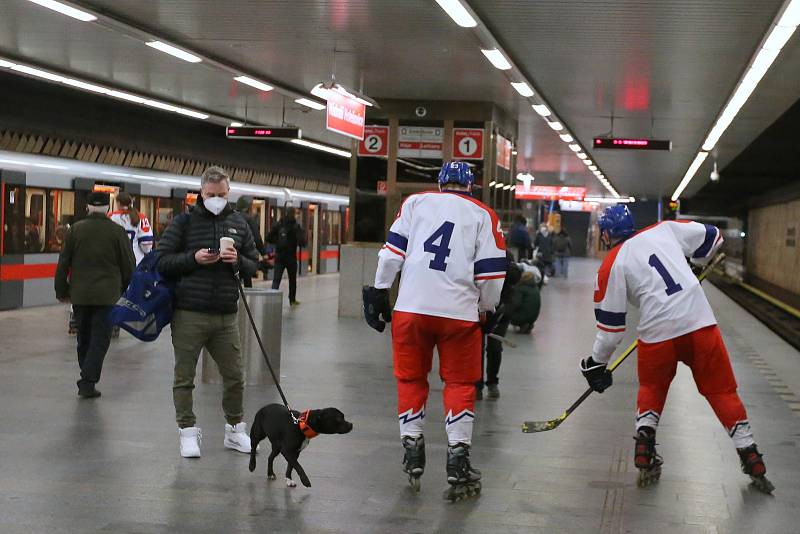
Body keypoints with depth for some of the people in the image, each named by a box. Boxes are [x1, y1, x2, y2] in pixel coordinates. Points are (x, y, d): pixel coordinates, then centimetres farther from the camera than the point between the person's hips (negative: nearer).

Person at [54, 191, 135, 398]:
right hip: (107, 295, -2)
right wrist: (128, 291, 15)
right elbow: (128, 265, 0)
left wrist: (61, 290, 13)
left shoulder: (75, 230, 2)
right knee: (100, 339, 1)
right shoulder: (117, 232, -4)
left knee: (84, 338, 15)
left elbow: (63, 263, 4)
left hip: (79, 294, 2)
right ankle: (88, 382, -9)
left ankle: (87, 380, 23)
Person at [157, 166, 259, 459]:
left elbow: (253, 266, 14)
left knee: (234, 377, 9)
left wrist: (238, 261, -8)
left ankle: (235, 431, 25)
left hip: (226, 315, 3)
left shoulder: (238, 223, 11)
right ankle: (188, 432, 14)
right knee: (184, 377, 3)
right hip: (189, 314, -3)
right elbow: (162, 261, -3)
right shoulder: (184, 222, 0)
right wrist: (193, 259, -17)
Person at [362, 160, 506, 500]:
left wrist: (379, 292, 11)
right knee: (460, 384, 10)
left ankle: (412, 450, 16)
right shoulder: (483, 216, 7)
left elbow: (393, 250, 3)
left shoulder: (415, 202, 9)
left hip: (411, 307, 1)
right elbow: (490, 273, 2)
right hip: (460, 313, -1)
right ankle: (458, 463, 6)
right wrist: (485, 310, 15)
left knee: (411, 378, 16)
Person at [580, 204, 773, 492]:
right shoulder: (664, 229, 11)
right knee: (722, 390, 15)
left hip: (658, 334, -2)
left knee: (651, 387, 25)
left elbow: (610, 325, 3)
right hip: (702, 324, 2)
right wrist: (692, 265, 36)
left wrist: (596, 363, 15)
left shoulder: (611, 266, 3)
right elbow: (711, 236, 19)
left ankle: (644, 455, 14)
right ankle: (752, 461, 12)